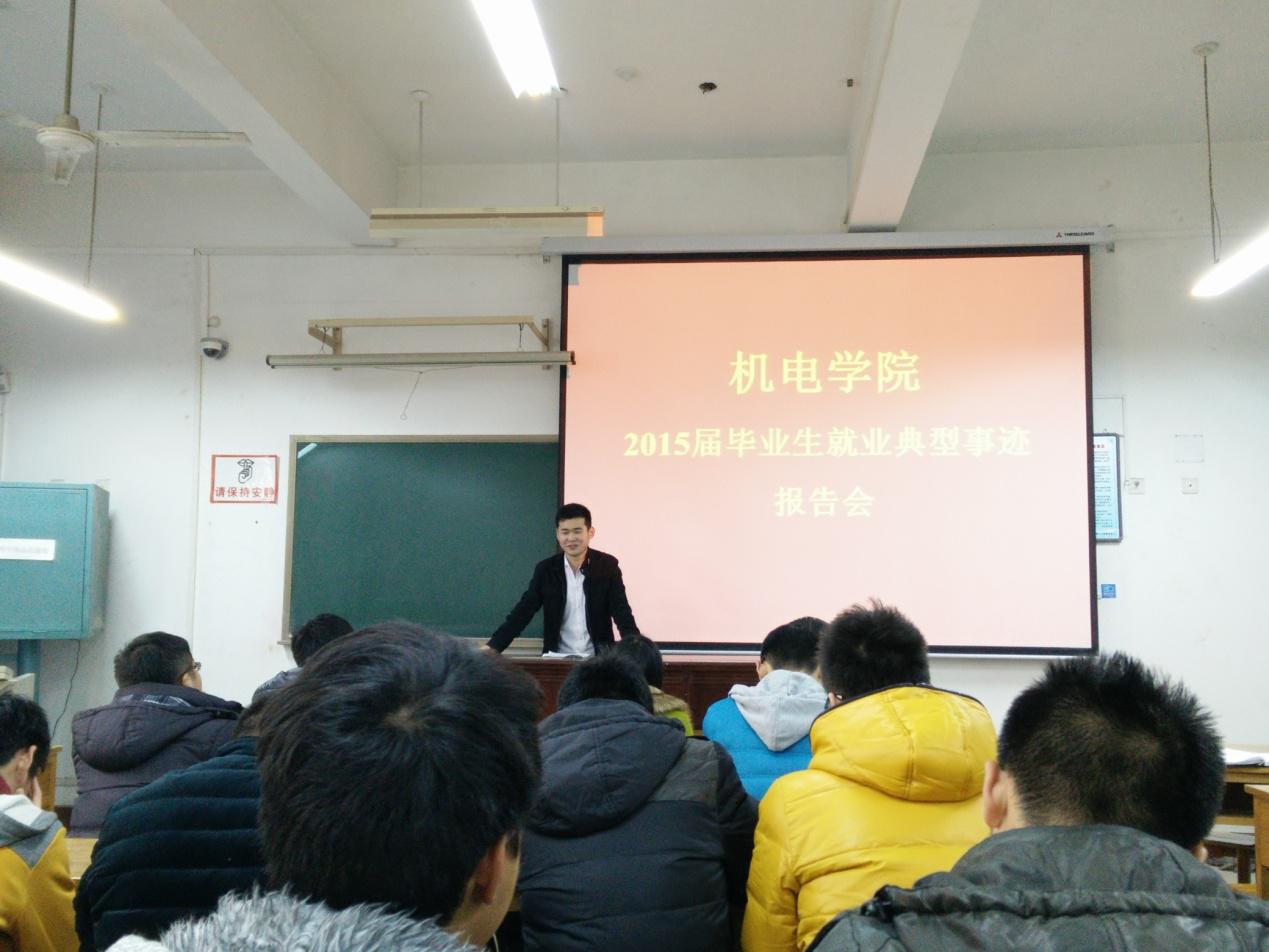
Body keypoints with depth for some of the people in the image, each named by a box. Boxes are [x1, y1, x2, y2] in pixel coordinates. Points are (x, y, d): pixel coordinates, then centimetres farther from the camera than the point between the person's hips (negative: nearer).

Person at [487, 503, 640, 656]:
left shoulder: (607, 566, -1)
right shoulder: (546, 570, 2)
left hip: (598, 658, 0)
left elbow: (622, 613, -4)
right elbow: (522, 612, -1)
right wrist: (493, 647, -14)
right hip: (557, 658, 0)